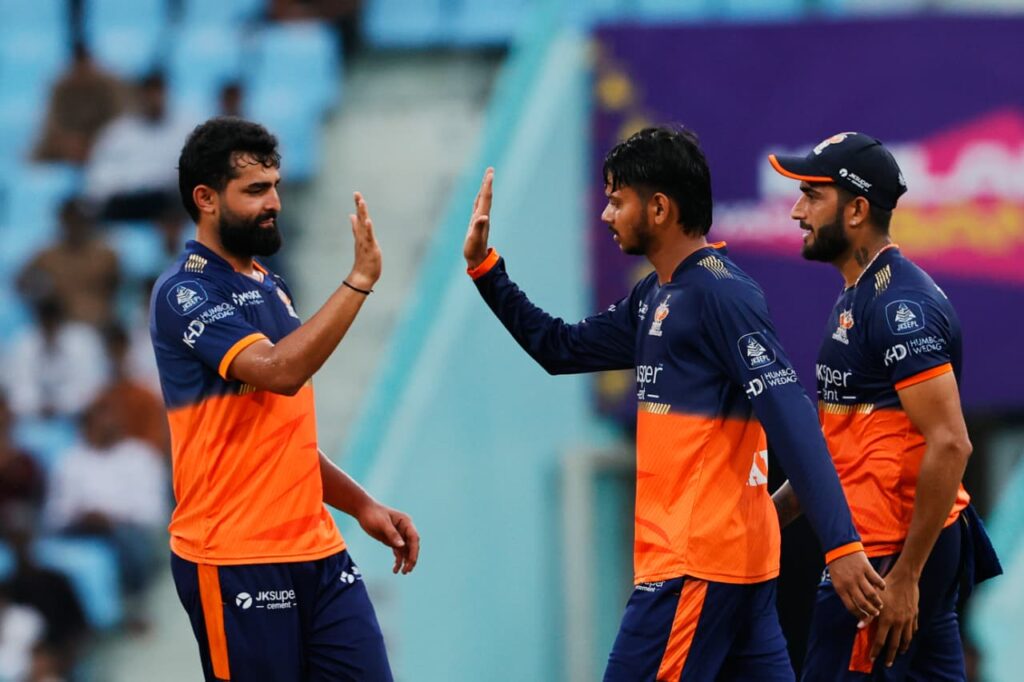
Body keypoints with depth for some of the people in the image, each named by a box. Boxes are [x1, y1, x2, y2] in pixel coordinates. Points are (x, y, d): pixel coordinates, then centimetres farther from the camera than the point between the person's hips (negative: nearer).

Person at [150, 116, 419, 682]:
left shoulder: (268, 286, 17)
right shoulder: (186, 293, -10)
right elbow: (278, 371, -26)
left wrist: (362, 506, 15)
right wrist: (359, 280, -25)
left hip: (318, 551, 8)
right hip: (237, 564, -8)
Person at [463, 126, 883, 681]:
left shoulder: (718, 293, -15)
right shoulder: (653, 298, 14)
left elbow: (790, 420, -21)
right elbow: (560, 349, 26)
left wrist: (840, 545, -28)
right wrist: (483, 266, 20)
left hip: (697, 566, -9)